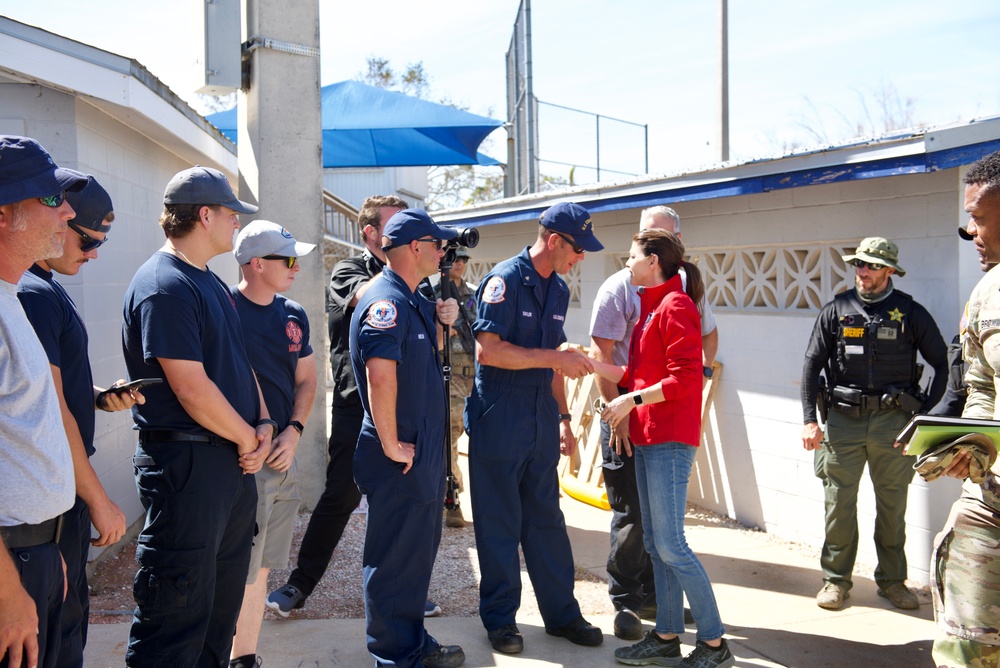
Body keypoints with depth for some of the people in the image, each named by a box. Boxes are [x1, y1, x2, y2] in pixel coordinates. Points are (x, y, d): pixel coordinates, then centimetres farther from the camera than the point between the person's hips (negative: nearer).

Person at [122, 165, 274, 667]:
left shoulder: (210, 283, 15)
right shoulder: (164, 287, -16)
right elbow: (191, 388, -22)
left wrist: (263, 425, 2)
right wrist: (248, 438, -10)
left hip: (233, 459, 10)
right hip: (186, 461, -10)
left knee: (223, 600, 20)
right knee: (178, 610, -1)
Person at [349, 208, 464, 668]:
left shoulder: (415, 301, 12)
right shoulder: (386, 301, -19)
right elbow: (381, 374, -31)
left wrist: (442, 322, 8)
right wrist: (391, 444, -25)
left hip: (424, 450, 10)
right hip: (400, 457, -10)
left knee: (420, 549, 20)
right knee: (395, 558, 3)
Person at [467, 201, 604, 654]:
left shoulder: (559, 289, 12)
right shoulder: (504, 280, -13)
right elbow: (487, 350, -22)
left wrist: (563, 417, 16)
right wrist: (555, 357, -22)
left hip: (540, 423, 7)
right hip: (499, 422, -7)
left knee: (546, 519, 14)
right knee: (500, 524, 5)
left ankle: (561, 612, 25)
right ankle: (500, 617, 19)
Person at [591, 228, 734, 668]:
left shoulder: (675, 306, -12)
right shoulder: (650, 307, 18)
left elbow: (685, 378, -19)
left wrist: (633, 400, -17)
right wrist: (590, 364, 10)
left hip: (670, 440, -10)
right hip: (646, 437, 10)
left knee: (670, 544, -7)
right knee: (655, 542, 12)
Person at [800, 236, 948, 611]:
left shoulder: (910, 313, 2)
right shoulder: (836, 310, 4)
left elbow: (942, 364, 9)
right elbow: (812, 365, 3)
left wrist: (925, 411, 2)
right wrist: (809, 420, -4)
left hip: (893, 421, 0)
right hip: (844, 420, 0)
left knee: (893, 503, 8)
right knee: (839, 502, 3)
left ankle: (892, 580, 24)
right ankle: (836, 580, 15)